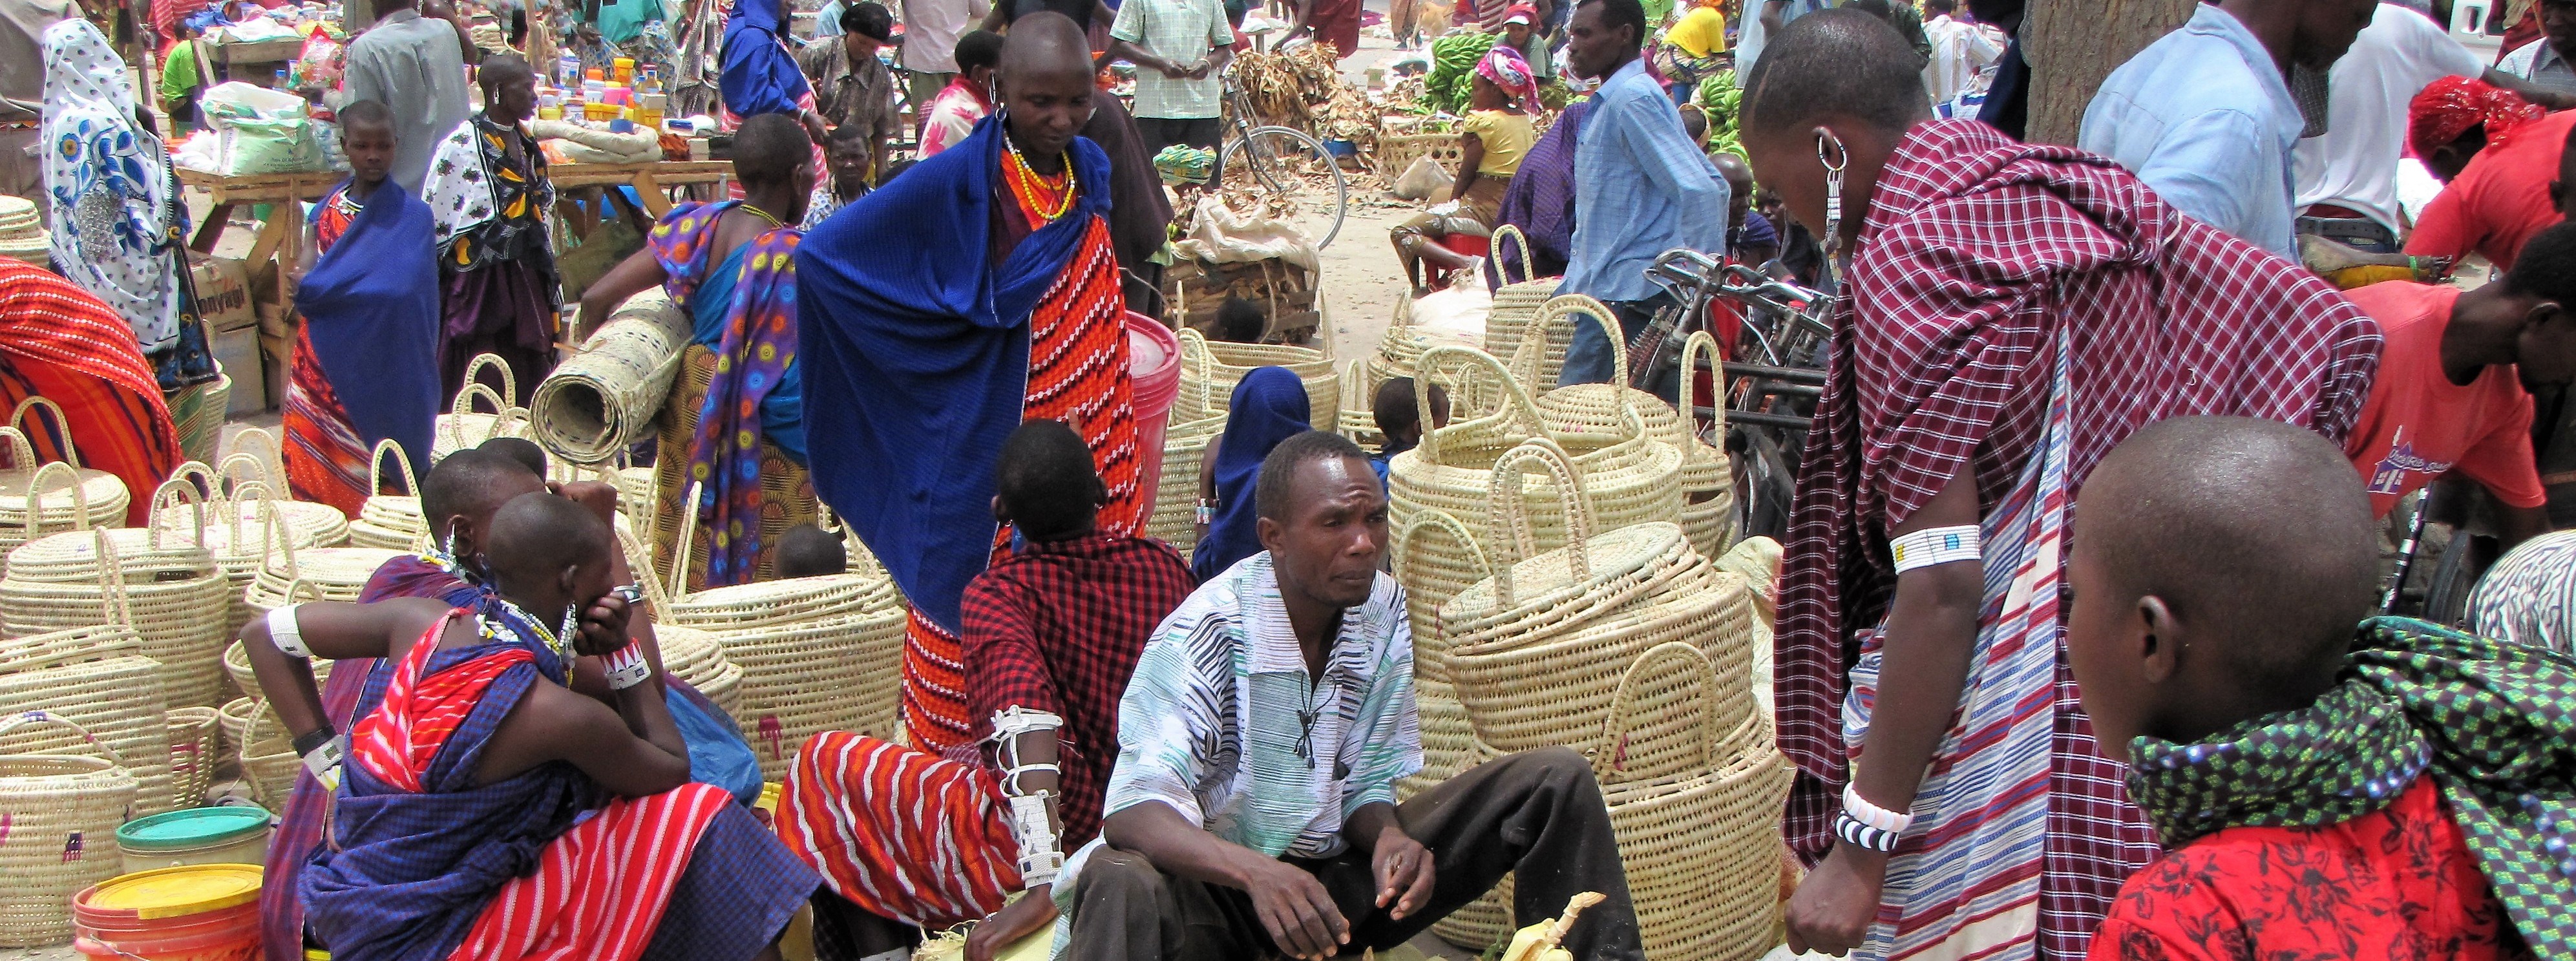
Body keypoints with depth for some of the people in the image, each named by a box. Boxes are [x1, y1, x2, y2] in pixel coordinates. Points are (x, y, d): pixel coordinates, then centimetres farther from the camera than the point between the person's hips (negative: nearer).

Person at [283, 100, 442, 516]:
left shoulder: (411, 216, -4)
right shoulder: (327, 209, 10)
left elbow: (400, 295, -16)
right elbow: (306, 286, 15)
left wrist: (322, 290, -11)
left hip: (380, 368, -4)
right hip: (322, 364, 4)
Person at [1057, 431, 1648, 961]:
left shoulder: (1383, 612, -2)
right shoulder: (1206, 633, -19)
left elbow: (1368, 780, 3)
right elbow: (1134, 808, -28)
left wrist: (1388, 838, -22)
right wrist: (1257, 874, -46)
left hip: (1339, 875, 5)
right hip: (1221, 886, -5)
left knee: (1558, 780, -7)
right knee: (1123, 886, -42)